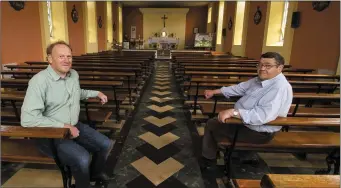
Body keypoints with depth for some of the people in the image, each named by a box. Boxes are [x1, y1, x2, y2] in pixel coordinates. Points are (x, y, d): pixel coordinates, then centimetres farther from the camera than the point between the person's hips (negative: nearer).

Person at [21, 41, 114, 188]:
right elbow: (28, 118, -28)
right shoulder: (39, 81, -21)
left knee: (106, 145, 2)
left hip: (75, 126, 8)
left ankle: (95, 173, 32)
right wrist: (64, 126, -25)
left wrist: (97, 93, 17)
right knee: (83, 159, -28)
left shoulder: (74, 74, 4)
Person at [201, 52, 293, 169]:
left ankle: (208, 159, 24)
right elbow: (240, 88, 13)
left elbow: (264, 115, -41)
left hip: (258, 132, -10)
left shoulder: (280, 88, -28)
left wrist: (233, 112, -45)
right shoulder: (261, 79, 2)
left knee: (212, 125, 0)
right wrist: (214, 92, 12)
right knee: (216, 121, 25)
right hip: (247, 121, 10)